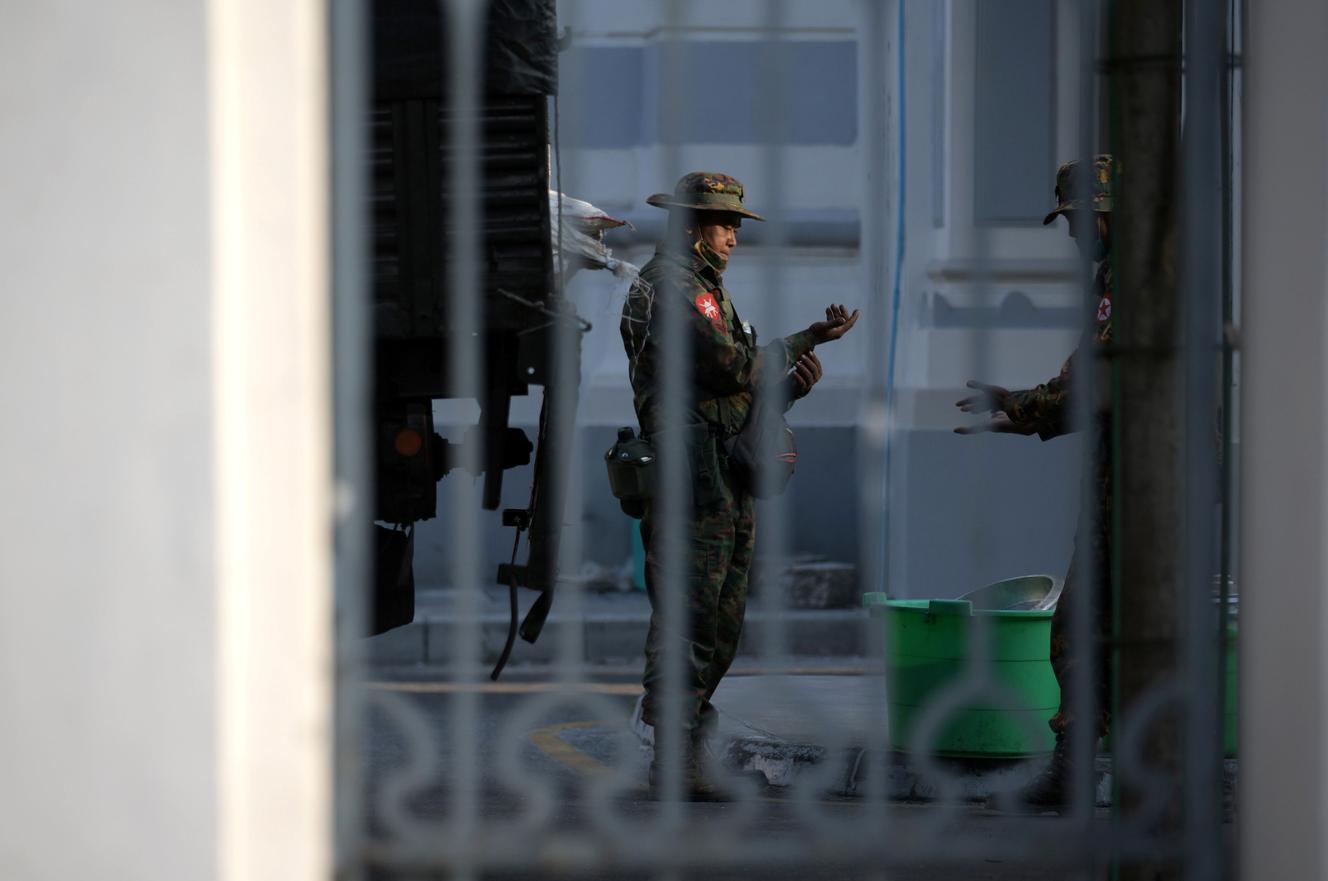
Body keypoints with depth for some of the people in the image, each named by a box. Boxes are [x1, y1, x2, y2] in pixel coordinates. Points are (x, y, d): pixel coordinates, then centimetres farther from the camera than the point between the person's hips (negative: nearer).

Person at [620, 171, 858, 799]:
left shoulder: (708, 289, 23)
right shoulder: (670, 286, -9)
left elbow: (744, 393, 22)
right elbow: (735, 369, -17)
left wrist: (792, 384, 5)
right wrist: (807, 340, -5)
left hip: (727, 484, 10)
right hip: (693, 480, -10)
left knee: (719, 628, 12)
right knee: (687, 620, -9)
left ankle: (682, 753, 18)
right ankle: (675, 764, -6)